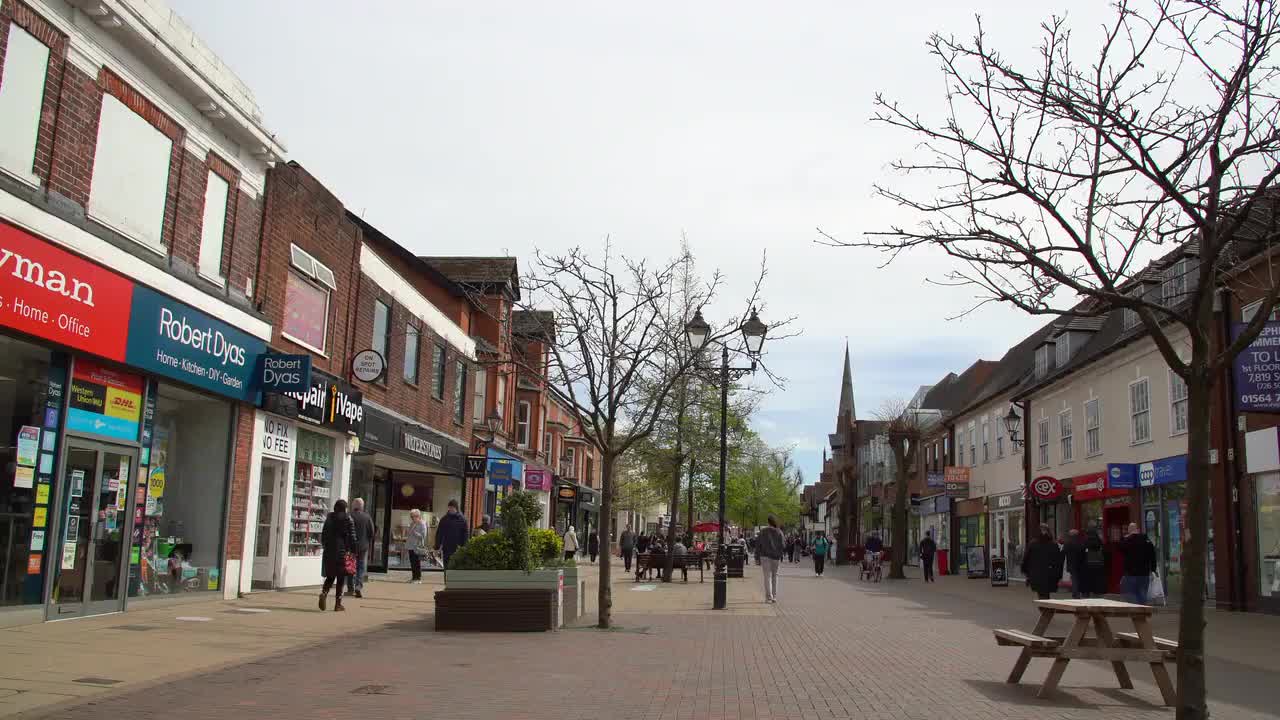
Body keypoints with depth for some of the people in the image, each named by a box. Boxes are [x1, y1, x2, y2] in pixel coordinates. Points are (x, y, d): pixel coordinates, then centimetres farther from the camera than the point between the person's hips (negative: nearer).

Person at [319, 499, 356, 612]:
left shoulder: (329, 519, 7)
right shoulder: (348, 519, -6)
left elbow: (323, 535, 12)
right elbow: (352, 537, -8)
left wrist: (325, 547, 21)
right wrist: (353, 551, -2)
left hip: (329, 552, 4)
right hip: (343, 551, -4)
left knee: (330, 576, 14)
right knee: (340, 577, 4)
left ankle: (324, 593, -13)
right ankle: (338, 604, 5)